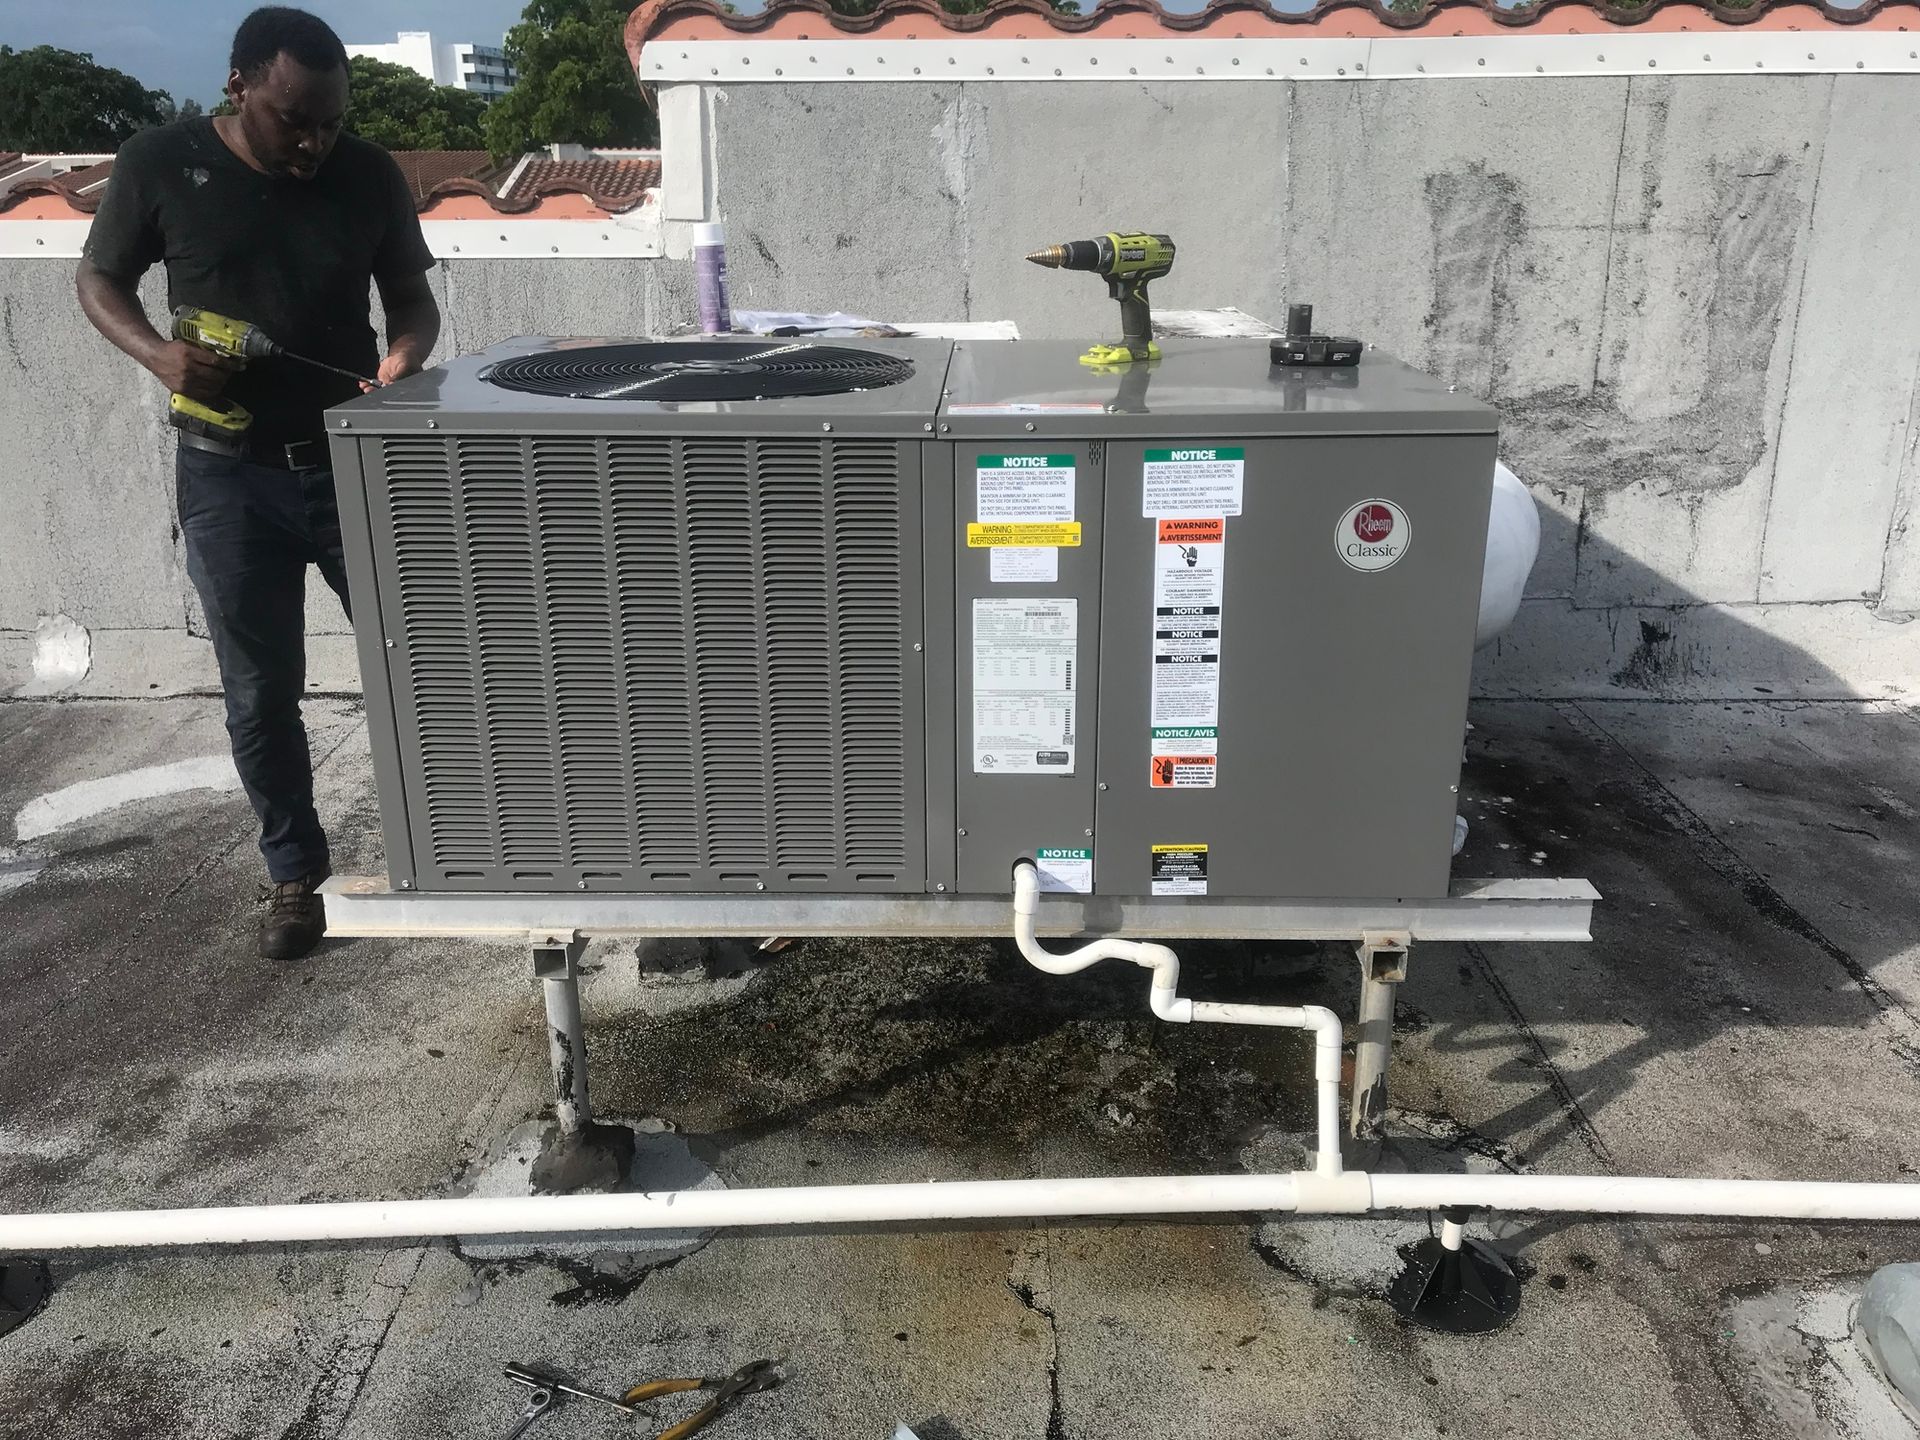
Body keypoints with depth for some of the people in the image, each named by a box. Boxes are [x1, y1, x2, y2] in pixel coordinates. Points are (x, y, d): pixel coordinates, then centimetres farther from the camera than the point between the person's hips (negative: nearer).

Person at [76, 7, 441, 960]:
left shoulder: (369, 176, -1)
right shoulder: (160, 165, -4)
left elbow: (413, 301, 7)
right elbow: (100, 282, 6)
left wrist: (404, 355, -17)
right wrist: (158, 355, -15)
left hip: (356, 461, 1)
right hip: (230, 476, 0)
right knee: (260, 694, 7)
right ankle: (296, 875, 25)